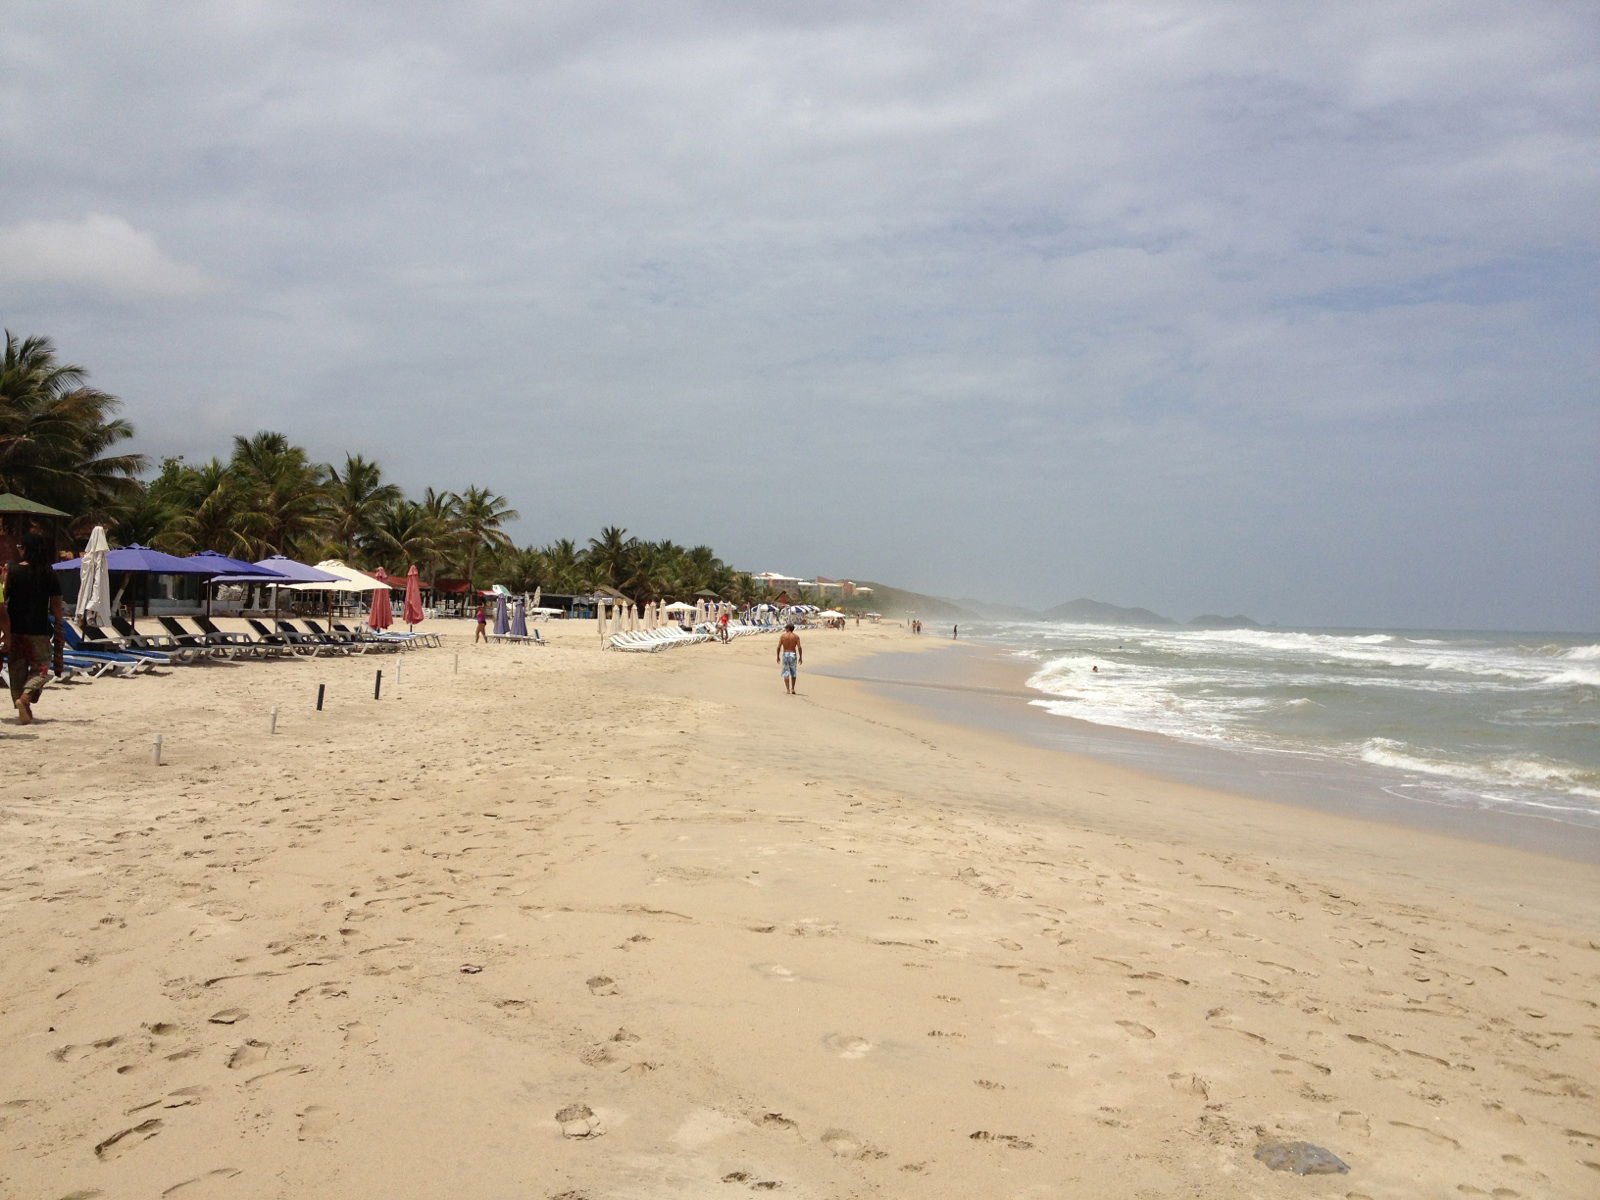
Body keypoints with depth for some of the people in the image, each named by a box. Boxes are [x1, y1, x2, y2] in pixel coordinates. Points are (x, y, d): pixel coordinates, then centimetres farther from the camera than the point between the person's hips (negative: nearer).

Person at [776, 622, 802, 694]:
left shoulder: (782, 636, -2)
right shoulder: (796, 636, -1)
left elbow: (779, 647, -5)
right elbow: (799, 647, -8)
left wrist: (778, 656, 5)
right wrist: (800, 657, -1)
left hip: (785, 654, -1)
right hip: (793, 655, 1)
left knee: (786, 673, 3)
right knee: (793, 673, 14)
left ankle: (788, 690, -2)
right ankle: (792, 689, 14)